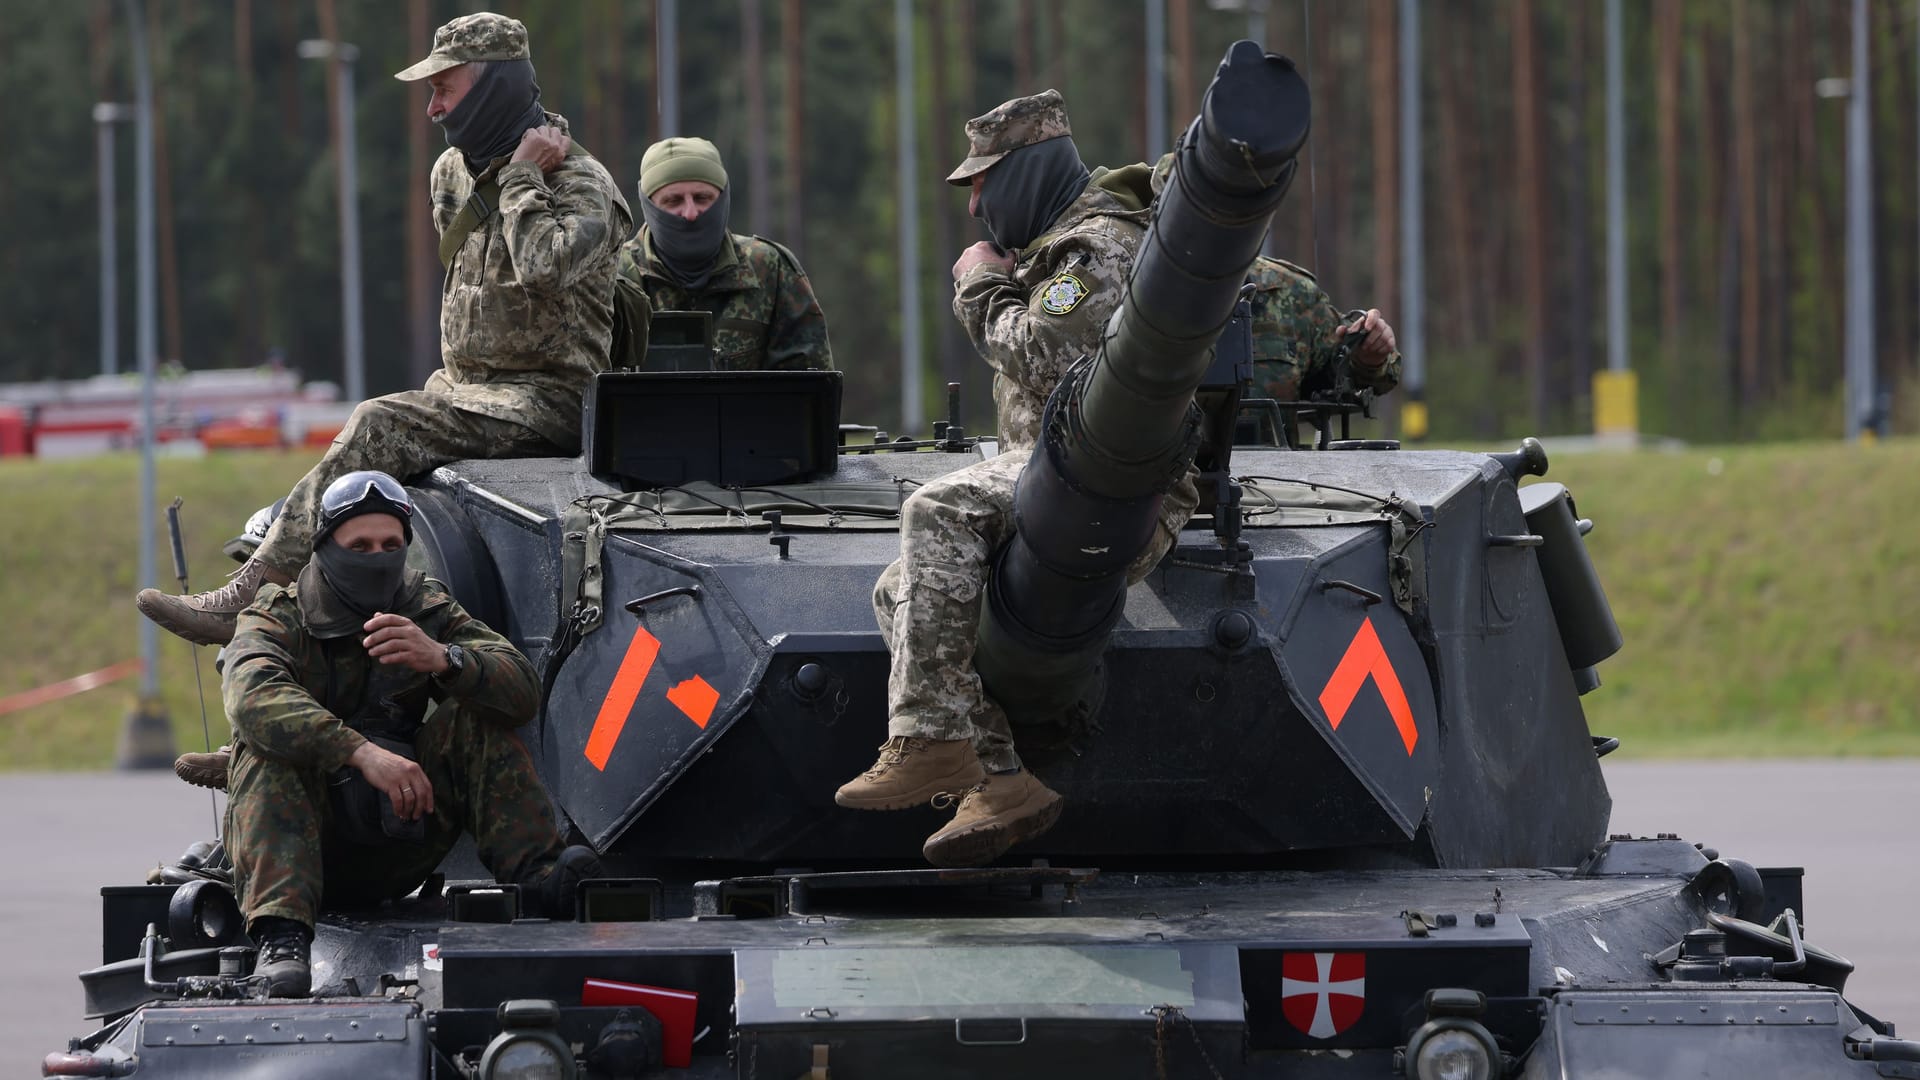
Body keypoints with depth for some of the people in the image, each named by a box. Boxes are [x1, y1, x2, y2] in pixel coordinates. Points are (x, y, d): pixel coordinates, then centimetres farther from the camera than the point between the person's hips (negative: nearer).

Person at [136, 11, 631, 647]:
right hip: (466, 385, 9)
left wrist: (523, 177, -18)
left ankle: (249, 597, -28)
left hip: (548, 402, -9)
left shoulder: (580, 185, -11)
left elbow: (542, 267, -32)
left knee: (379, 431, -25)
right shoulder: (456, 172, 15)